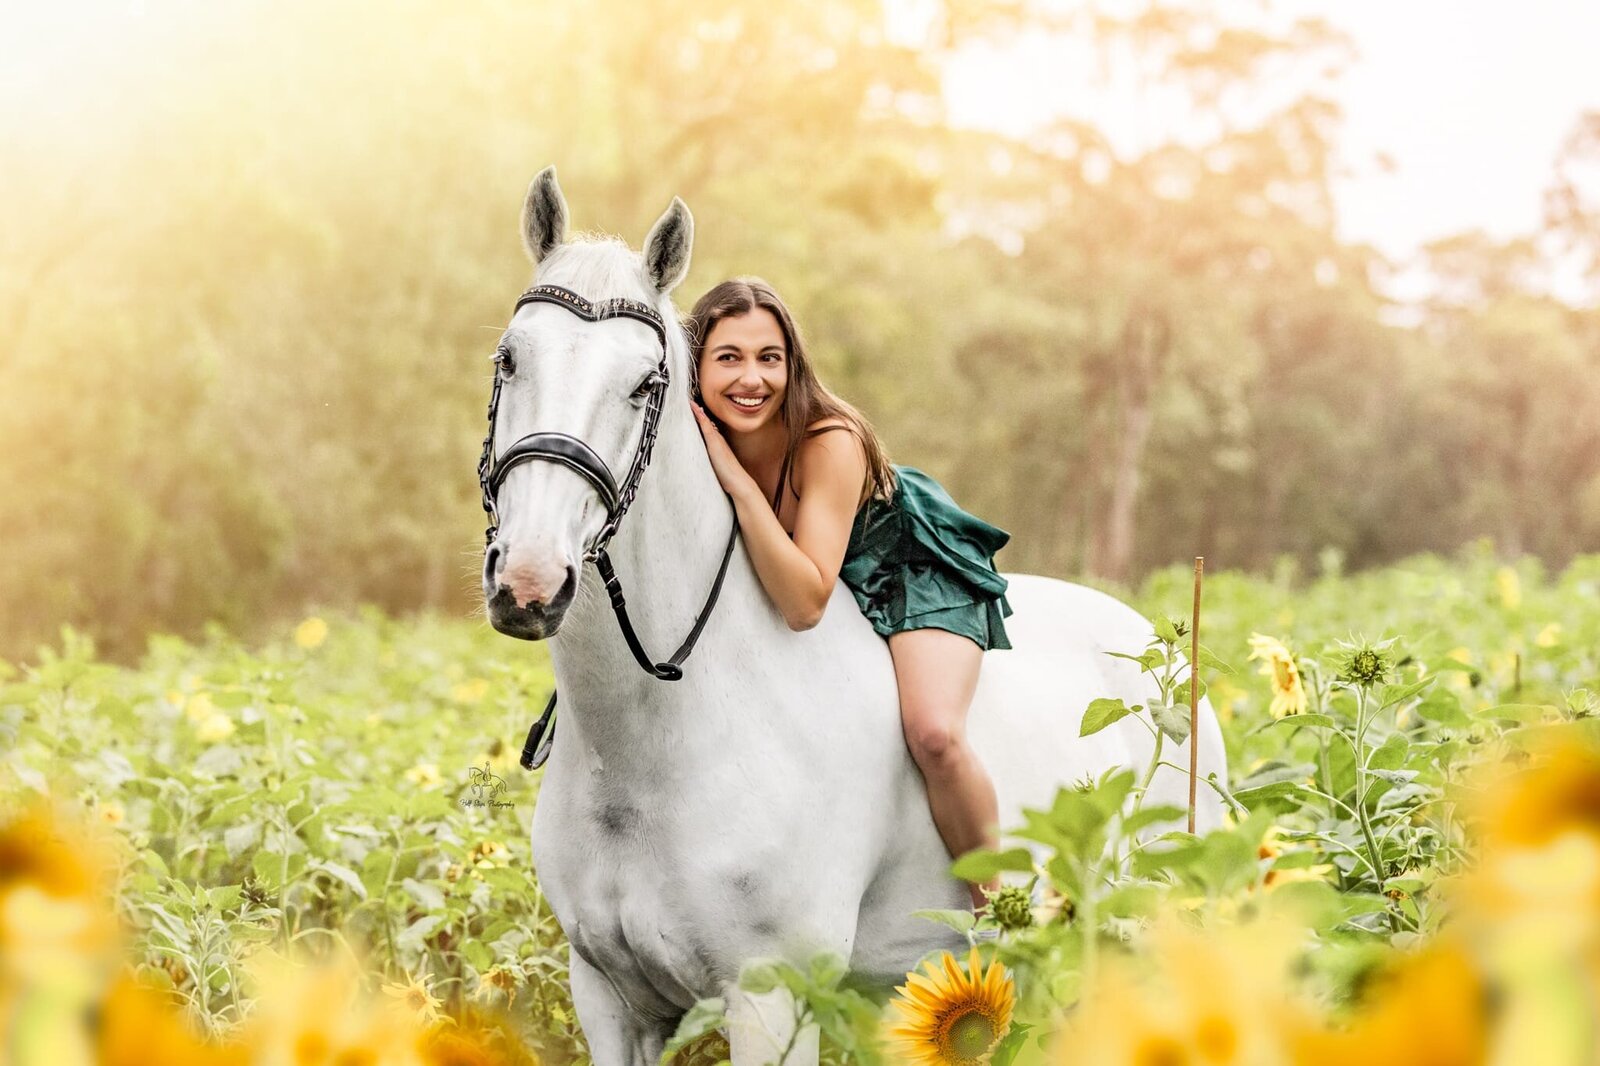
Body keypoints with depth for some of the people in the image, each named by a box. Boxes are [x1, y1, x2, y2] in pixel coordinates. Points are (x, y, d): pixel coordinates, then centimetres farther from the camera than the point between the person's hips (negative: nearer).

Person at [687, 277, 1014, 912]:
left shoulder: (831, 442, -36)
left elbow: (805, 603, -41)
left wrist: (736, 479, -45)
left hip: (911, 567, -6)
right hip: (783, 576, 6)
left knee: (933, 734, -27)